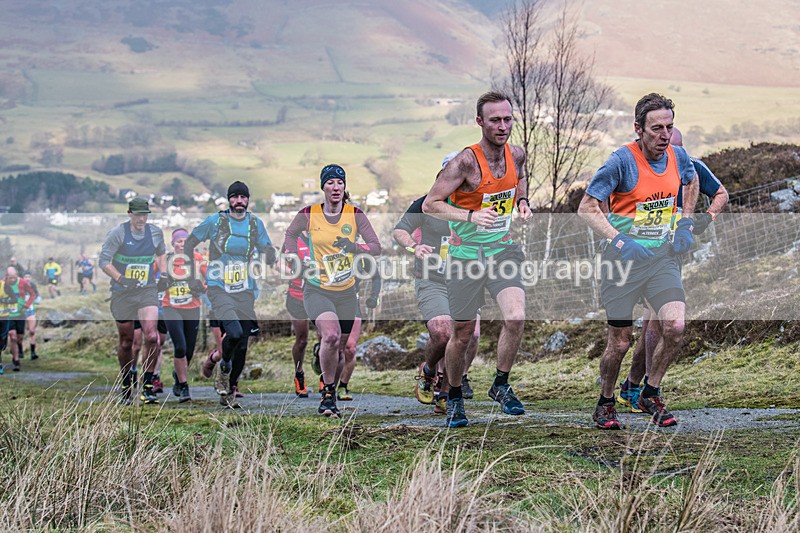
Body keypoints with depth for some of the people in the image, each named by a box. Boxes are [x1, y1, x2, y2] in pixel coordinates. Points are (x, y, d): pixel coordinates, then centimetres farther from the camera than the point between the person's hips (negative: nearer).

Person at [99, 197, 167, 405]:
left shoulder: (156, 232, 3)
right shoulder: (117, 233, -8)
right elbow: (103, 261, -10)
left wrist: (163, 274, 12)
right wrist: (121, 279, -22)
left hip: (148, 291, 2)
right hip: (122, 293, -1)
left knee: (151, 336, -17)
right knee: (125, 342, 8)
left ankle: (147, 387, -8)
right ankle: (126, 385, 29)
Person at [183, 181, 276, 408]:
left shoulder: (256, 223, 6)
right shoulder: (215, 221, -3)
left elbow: (269, 254, 14)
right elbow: (189, 244, 7)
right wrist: (191, 277, 3)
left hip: (245, 291, 4)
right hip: (219, 288, -4)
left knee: (242, 346, 3)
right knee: (235, 332, -26)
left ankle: (229, 392, 22)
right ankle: (223, 366, 6)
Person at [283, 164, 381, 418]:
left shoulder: (355, 215, -1)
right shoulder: (308, 214, -3)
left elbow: (376, 247, -1)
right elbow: (290, 234, 18)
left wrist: (354, 246, -18)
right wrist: (294, 259, 6)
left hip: (346, 292, 3)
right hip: (317, 290, -3)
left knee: (341, 348, 7)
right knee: (331, 335, -27)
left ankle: (330, 394, 31)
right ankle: (327, 393, -11)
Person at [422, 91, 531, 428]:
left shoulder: (516, 154, -1)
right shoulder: (466, 161, -18)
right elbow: (429, 205, -16)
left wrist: (522, 203, 4)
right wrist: (470, 216, -28)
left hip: (503, 249, 4)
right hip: (466, 255, -4)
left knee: (516, 317, -18)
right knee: (462, 335, 6)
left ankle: (501, 385, 4)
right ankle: (454, 398, 29)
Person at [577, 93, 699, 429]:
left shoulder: (678, 157, 0)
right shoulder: (622, 161, -15)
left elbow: (691, 182, 25)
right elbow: (587, 208, -12)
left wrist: (686, 224, 13)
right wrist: (618, 240, -21)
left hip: (663, 256, 4)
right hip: (624, 261, -4)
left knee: (675, 326, -13)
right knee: (619, 342, 1)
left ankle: (650, 395, 9)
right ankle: (605, 404, 25)